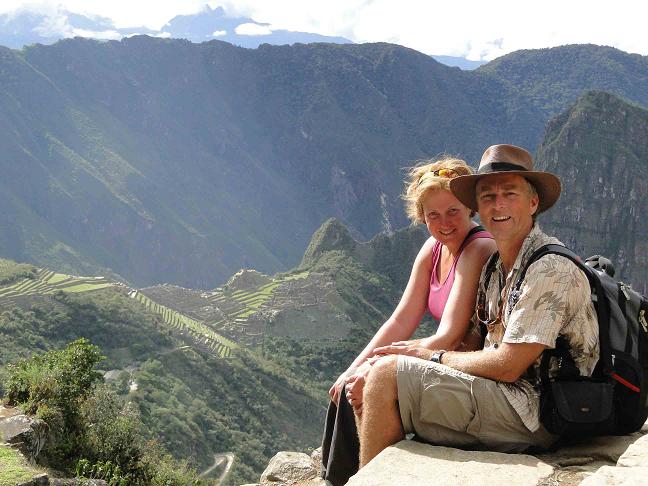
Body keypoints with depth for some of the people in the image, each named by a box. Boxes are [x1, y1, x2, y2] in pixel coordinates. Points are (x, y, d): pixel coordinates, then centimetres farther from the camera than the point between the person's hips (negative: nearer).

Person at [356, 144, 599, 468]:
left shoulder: (552, 270, -16)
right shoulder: (495, 267, 12)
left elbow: (507, 366, -19)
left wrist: (434, 356, -7)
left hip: (533, 413, -9)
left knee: (386, 374, -17)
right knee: (363, 384, 8)